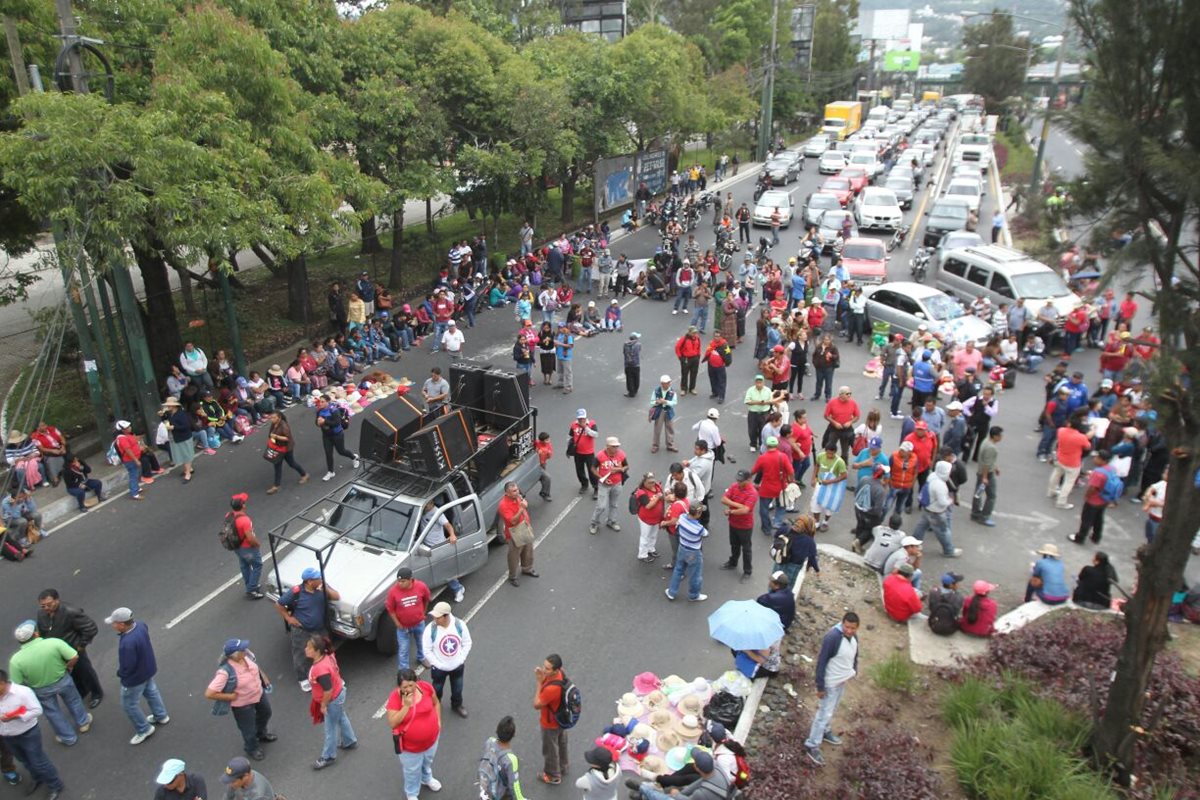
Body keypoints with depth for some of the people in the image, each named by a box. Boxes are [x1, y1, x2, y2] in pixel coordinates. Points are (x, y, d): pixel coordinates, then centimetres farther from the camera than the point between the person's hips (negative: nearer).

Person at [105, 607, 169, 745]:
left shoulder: (127, 643, -42)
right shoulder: (140, 625, -19)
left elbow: (127, 667, -30)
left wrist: (119, 674, -9)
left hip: (134, 678, -8)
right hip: (148, 669, 8)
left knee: (129, 705, 16)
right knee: (151, 691, 31)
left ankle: (144, 730, 34)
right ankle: (161, 716, 52)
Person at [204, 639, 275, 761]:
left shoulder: (246, 654, -22)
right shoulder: (225, 672, -40)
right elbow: (209, 693, -37)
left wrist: (264, 678, 6)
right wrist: (231, 696, -27)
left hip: (259, 694, 6)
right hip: (242, 704, -6)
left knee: (265, 713, 33)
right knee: (248, 729, 20)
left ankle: (261, 734, 65)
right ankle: (252, 748, 54)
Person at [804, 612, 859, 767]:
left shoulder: (853, 636, -7)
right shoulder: (832, 637, -31)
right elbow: (821, 662, -25)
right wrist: (820, 686, -21)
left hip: (843, 680, 7)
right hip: (831, 682, -7)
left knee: (832, 710, 25)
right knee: (824, 713, -1)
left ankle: (826, 732, 46)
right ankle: (812, 746, 10)